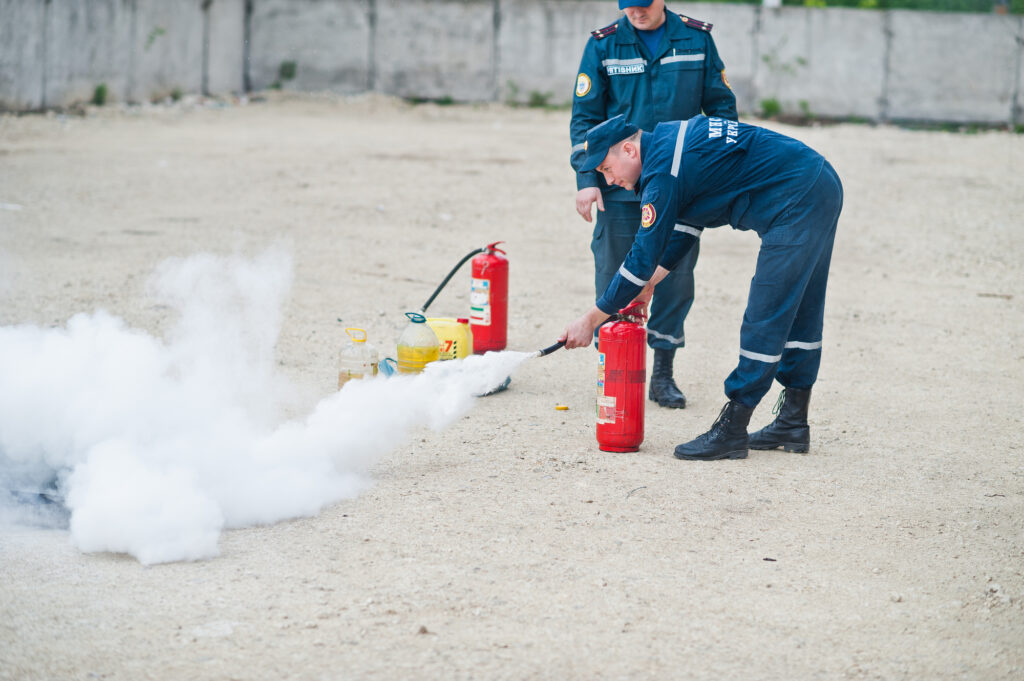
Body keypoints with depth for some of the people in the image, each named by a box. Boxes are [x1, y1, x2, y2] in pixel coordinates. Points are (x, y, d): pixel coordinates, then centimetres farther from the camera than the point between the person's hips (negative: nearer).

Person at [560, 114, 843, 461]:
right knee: (799, 314, 15)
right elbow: (686, 225, 25)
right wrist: (649, 284, 23)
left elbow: (644, 257, -13)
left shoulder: (663, 170, -15)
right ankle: (793, 423, 23)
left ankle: (731, 432, -7)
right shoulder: (670, 139, 14)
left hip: (796, 202, -10)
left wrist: (591, 320, -6)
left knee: (766, 319, -8)